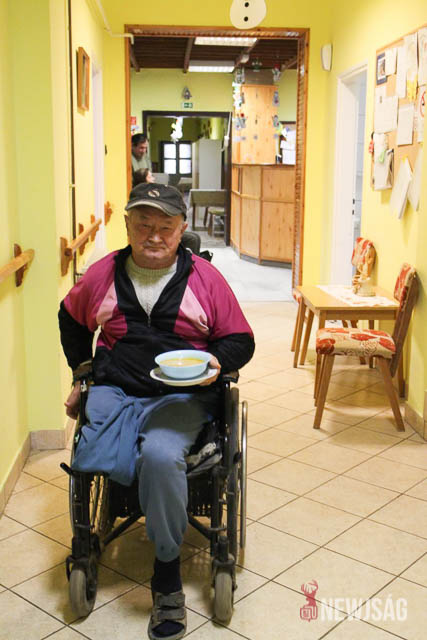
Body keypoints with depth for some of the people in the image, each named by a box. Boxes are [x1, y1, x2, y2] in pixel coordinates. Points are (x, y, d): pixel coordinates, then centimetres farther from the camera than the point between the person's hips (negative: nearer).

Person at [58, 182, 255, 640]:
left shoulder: (204, 277, 4)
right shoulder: (102, 275, 9)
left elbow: (240, 340, 9)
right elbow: (70, 318, 29)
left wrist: (217, 361, -12)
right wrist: (82, 371, 19)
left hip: (182, 394, -2)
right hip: (114, 390, 2)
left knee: (160, 456, -34)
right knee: (89, 461, -30)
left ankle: (167, 575, -10)